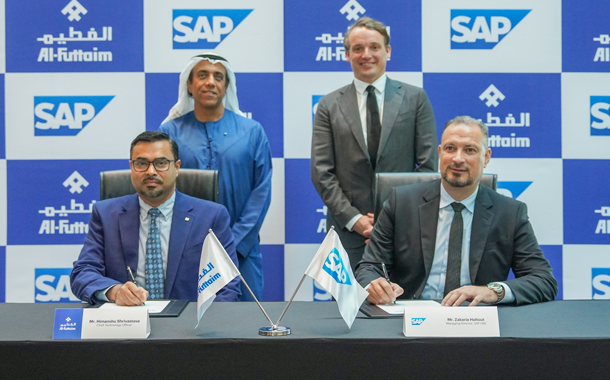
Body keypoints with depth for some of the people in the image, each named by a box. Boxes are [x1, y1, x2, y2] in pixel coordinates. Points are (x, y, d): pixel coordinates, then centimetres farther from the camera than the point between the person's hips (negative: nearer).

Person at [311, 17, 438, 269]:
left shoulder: (415, 98, 6)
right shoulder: (329, 106, 7)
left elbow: (428, 164, 2)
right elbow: (321, 172, 2)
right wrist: (353, 218, -8)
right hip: (348, 229, 0)